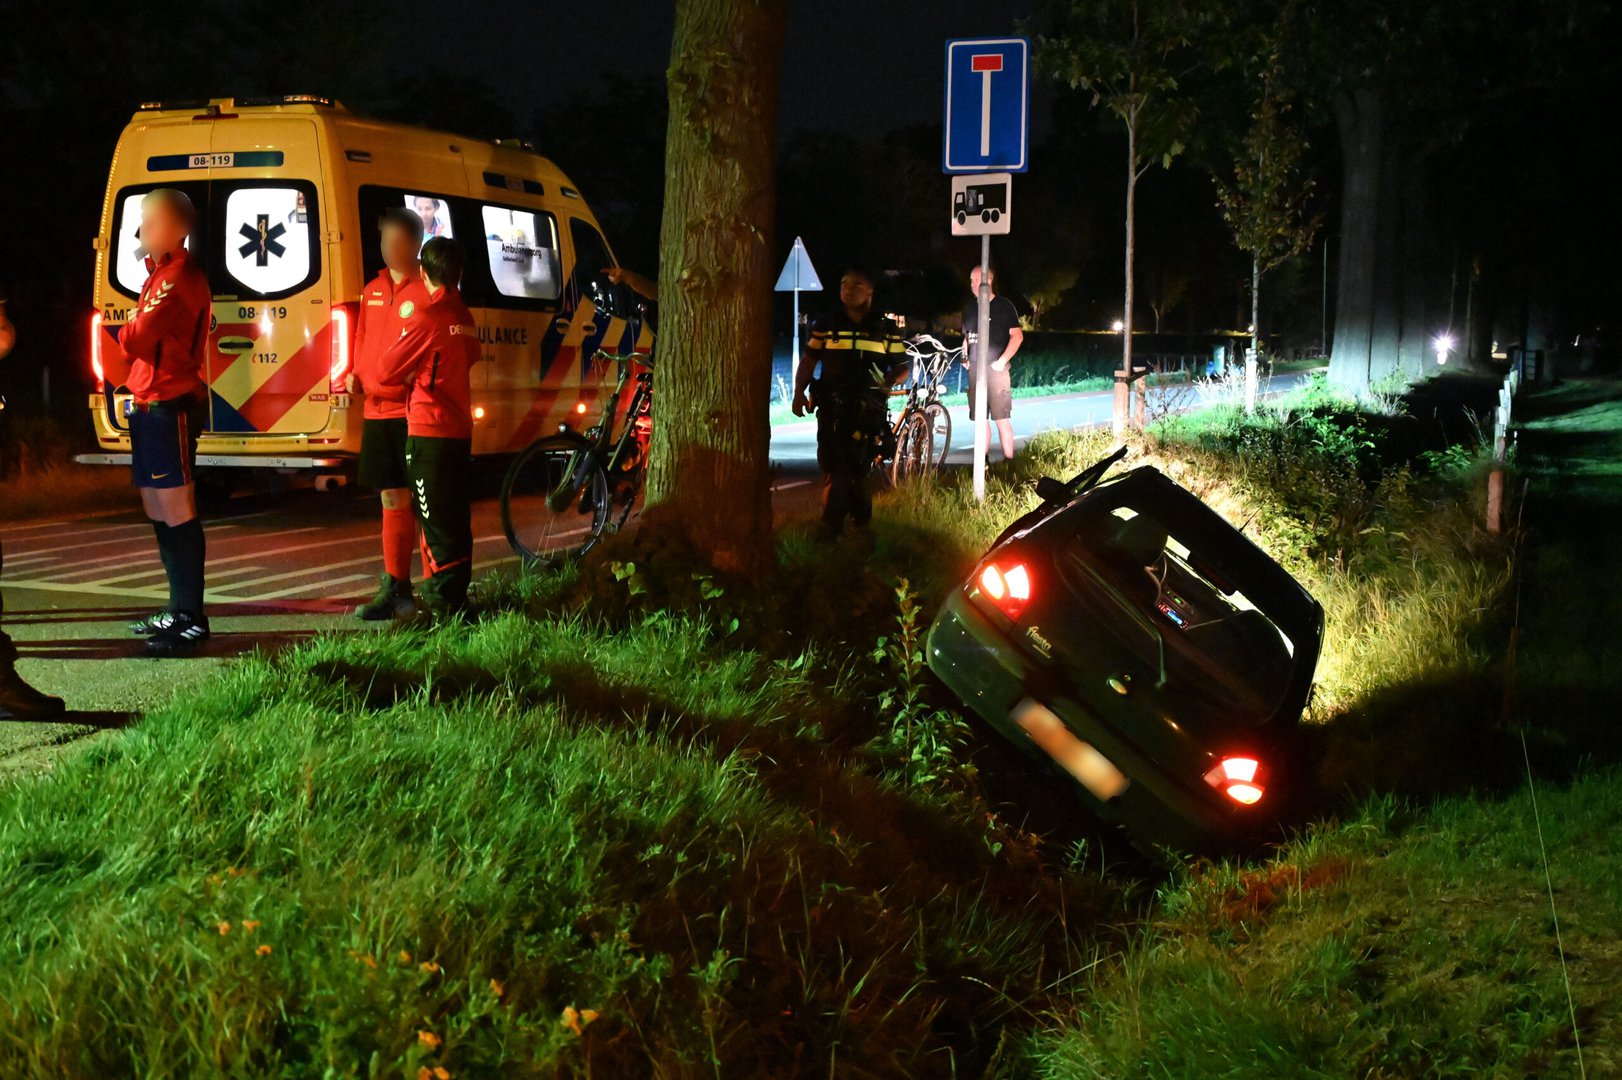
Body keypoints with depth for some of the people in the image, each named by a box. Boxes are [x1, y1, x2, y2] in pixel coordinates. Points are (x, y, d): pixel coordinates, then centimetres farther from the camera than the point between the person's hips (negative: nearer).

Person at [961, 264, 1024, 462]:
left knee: (1001, 419, -9)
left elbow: (1017, 336, -6)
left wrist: (1002, 361, -14)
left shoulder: (1003, 305, -2)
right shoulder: (970, 308, 13)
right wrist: (965, 357, 7)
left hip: (996, 369, -5)